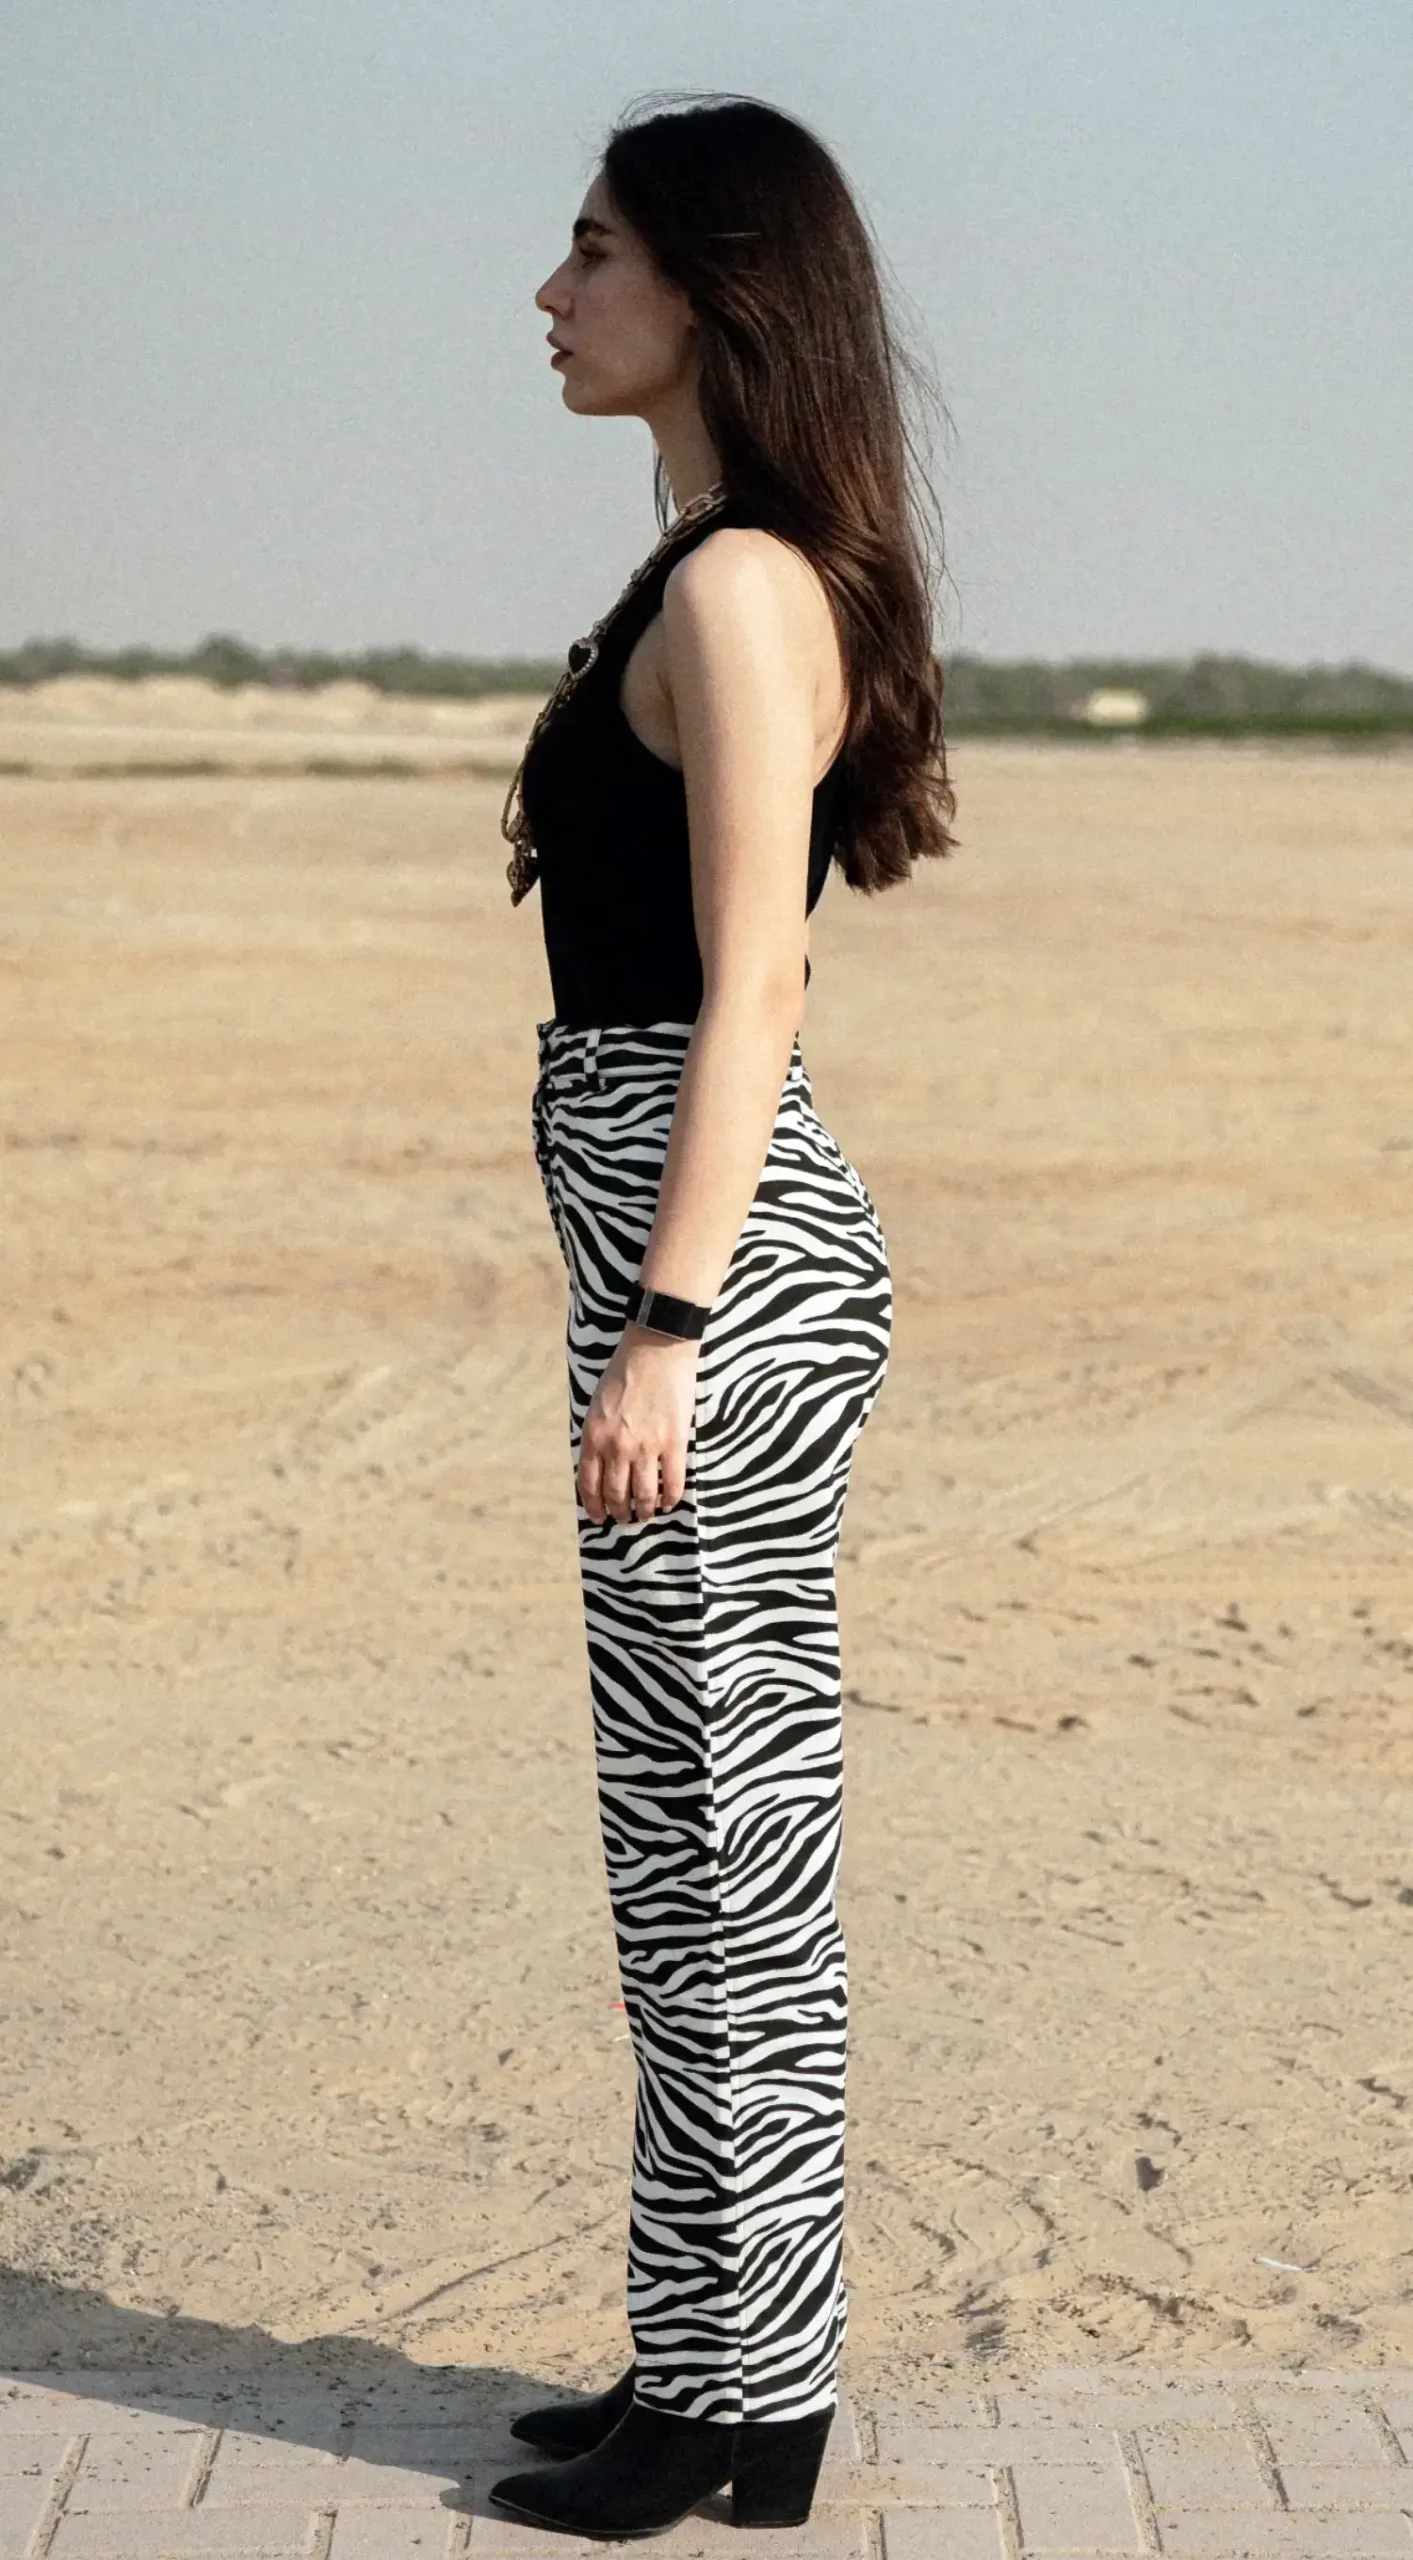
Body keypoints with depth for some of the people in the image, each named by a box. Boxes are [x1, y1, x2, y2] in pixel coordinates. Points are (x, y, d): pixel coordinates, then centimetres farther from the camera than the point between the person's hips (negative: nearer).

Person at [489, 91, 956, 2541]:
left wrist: (666, 1326, -21)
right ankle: (710, 2360, 25)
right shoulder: (729, 576, 17)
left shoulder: (737, 587, -13)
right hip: (716, 1235, 10)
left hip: (718, 1253, -10)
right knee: (707, 1829, 14)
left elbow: (746, 984, -19)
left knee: (725, 1829, -2)